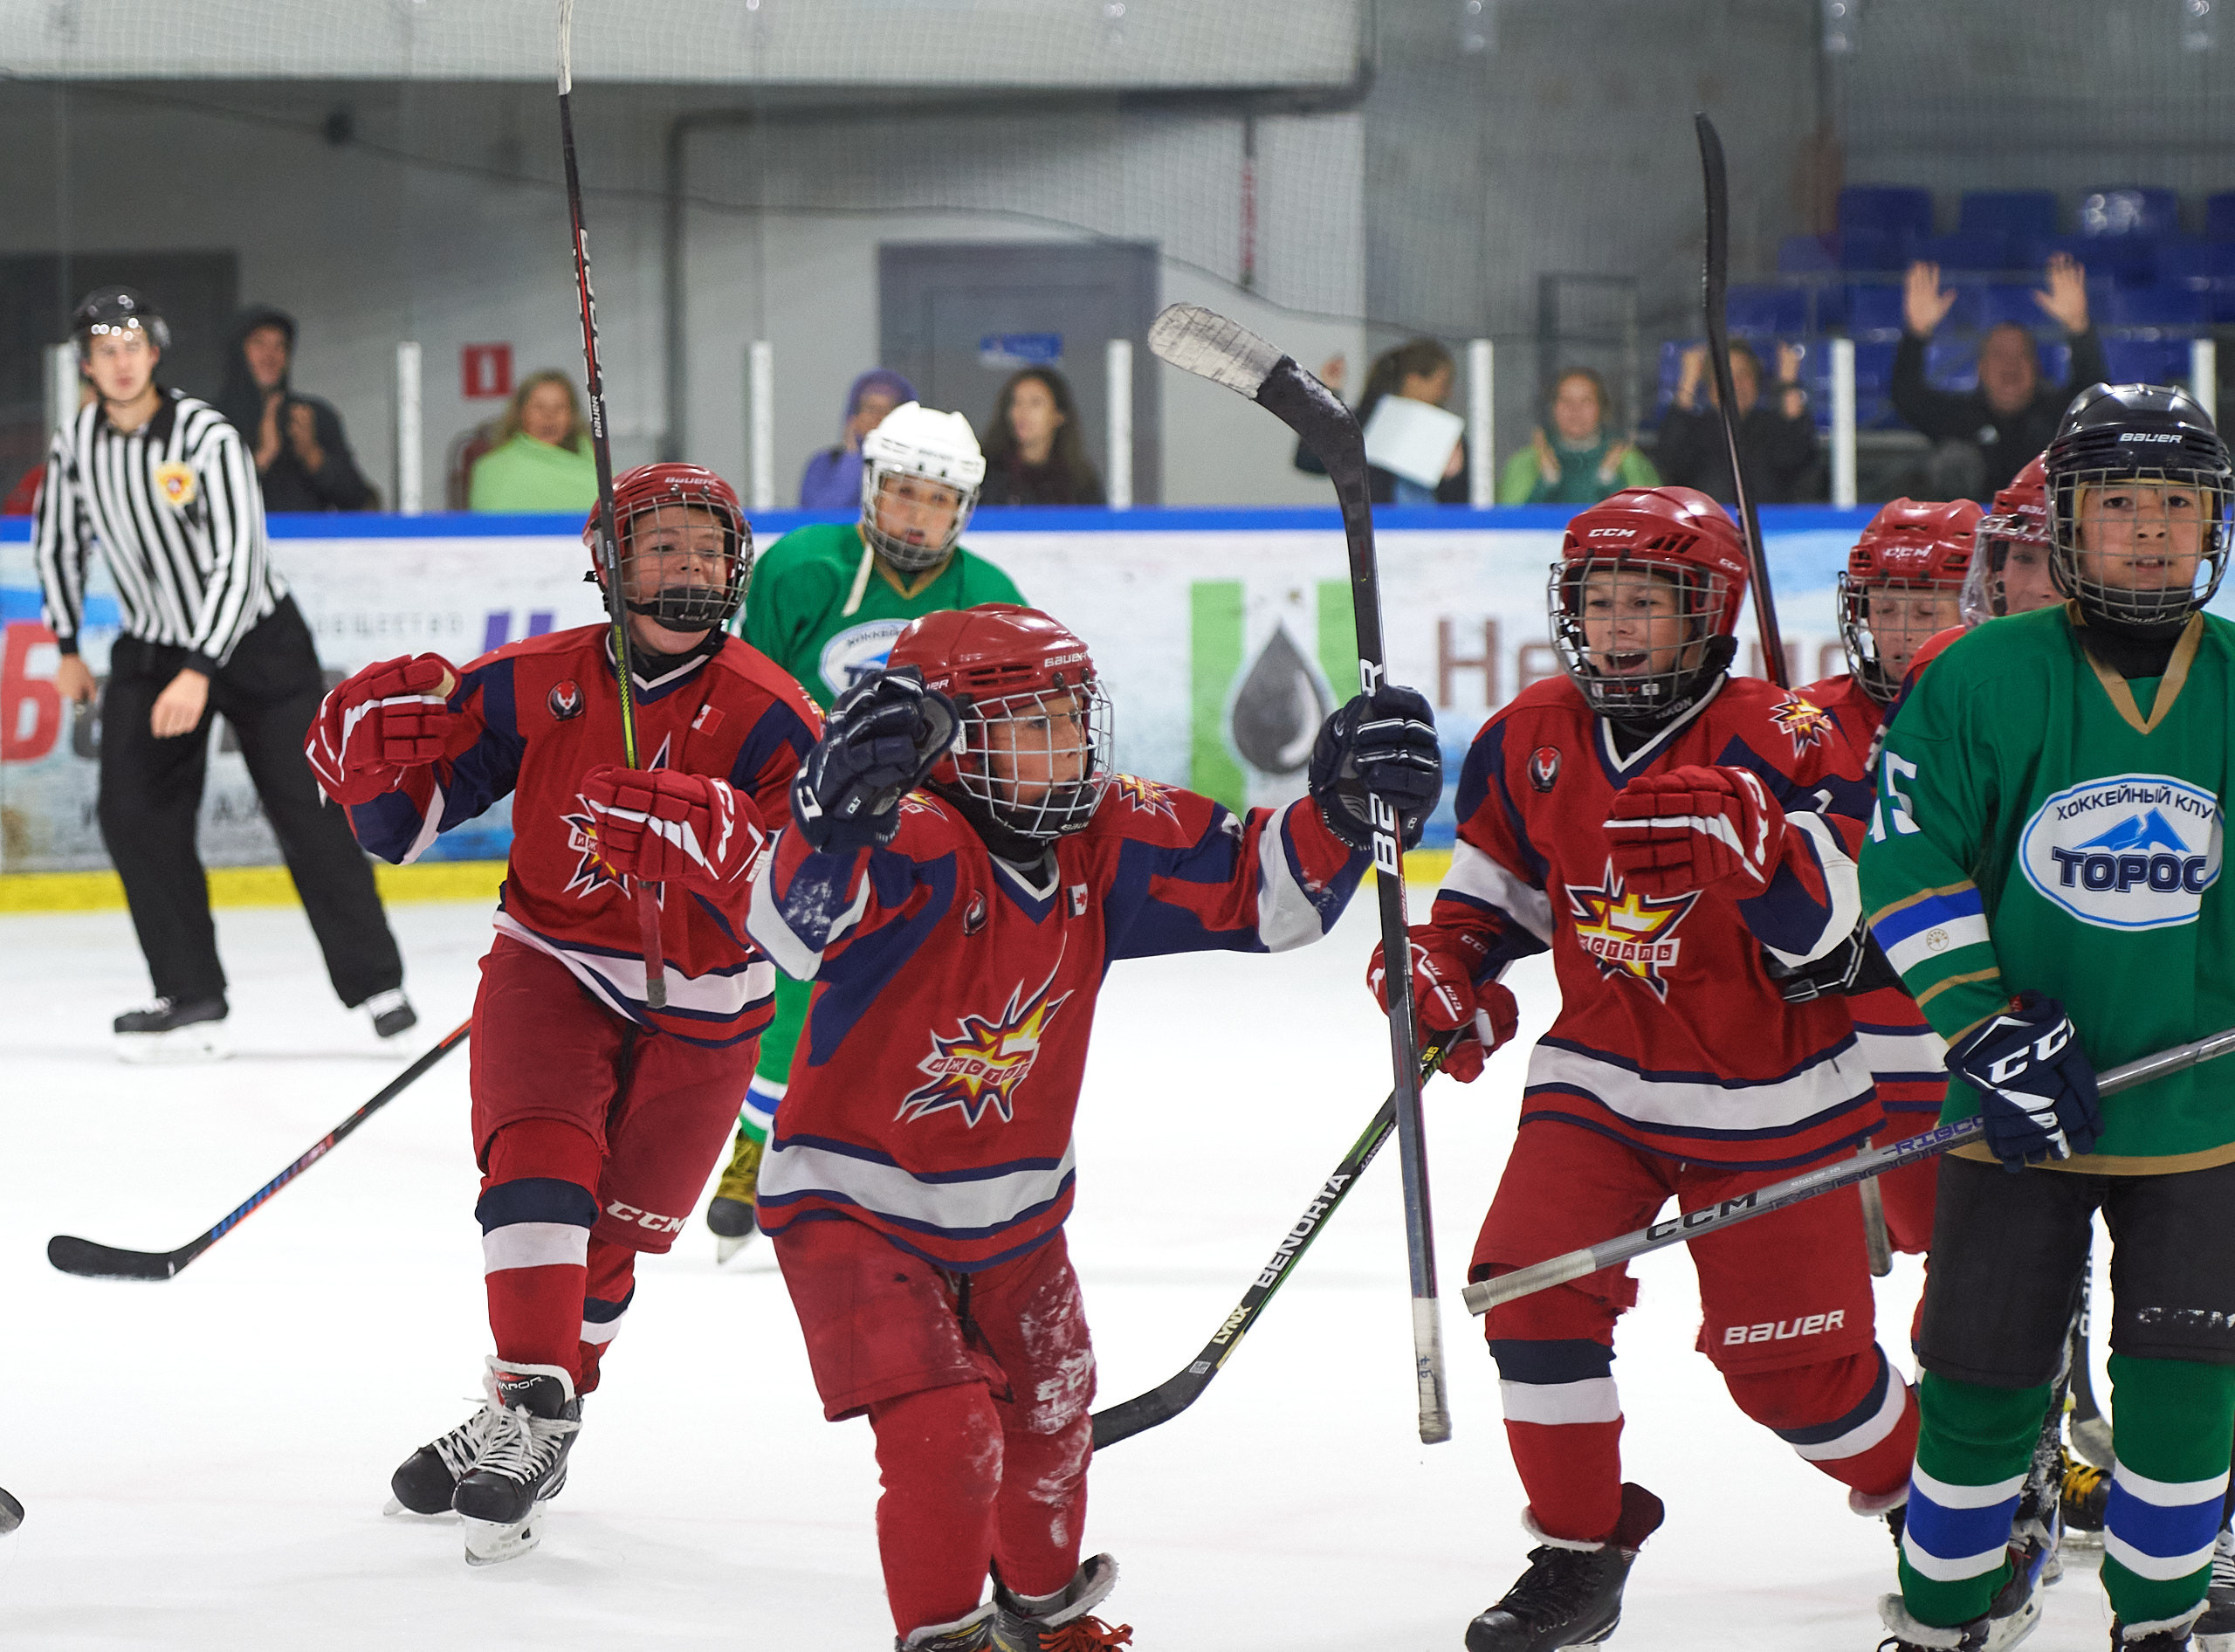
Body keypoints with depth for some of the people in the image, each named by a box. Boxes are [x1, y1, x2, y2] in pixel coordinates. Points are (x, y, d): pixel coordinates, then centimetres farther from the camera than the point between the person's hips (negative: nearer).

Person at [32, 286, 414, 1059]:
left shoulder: (207, 437, -23)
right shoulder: (76, 444, -5)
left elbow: (237, 560, -29)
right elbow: (57, 539, 14)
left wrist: (200, 672, -36)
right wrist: (67, 646, 16)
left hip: (253, 640, -5)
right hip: (150, 647, 5)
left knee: (307, 813, -6)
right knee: (134, 814, -10)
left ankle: (376, 985, 5)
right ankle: (191, 998, -6)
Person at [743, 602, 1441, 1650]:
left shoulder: (1107, 843, -8)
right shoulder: (918, 844, -30)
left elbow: (1258, 890, 0)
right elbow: (795, 922, -48)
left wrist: (1344, 809, -18)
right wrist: (838, 811, -68)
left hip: (1012, 1214, 7)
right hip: (857, 1203, -7)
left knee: (1049, 1422, 23)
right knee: (944, 1436, -19)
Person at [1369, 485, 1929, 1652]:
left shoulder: (1776, 742, -15)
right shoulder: (1529, 741, 1)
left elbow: (1838, 928, -24)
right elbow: (1492, 889, 16)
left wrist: (1750, 839, -40)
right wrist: (1446, 969, -3)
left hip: (1768, 1099, -4)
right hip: (1600, 1078, 4)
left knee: (1794, 1364, 1)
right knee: (1534, 1284, -15)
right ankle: (1579, 1553, 2)